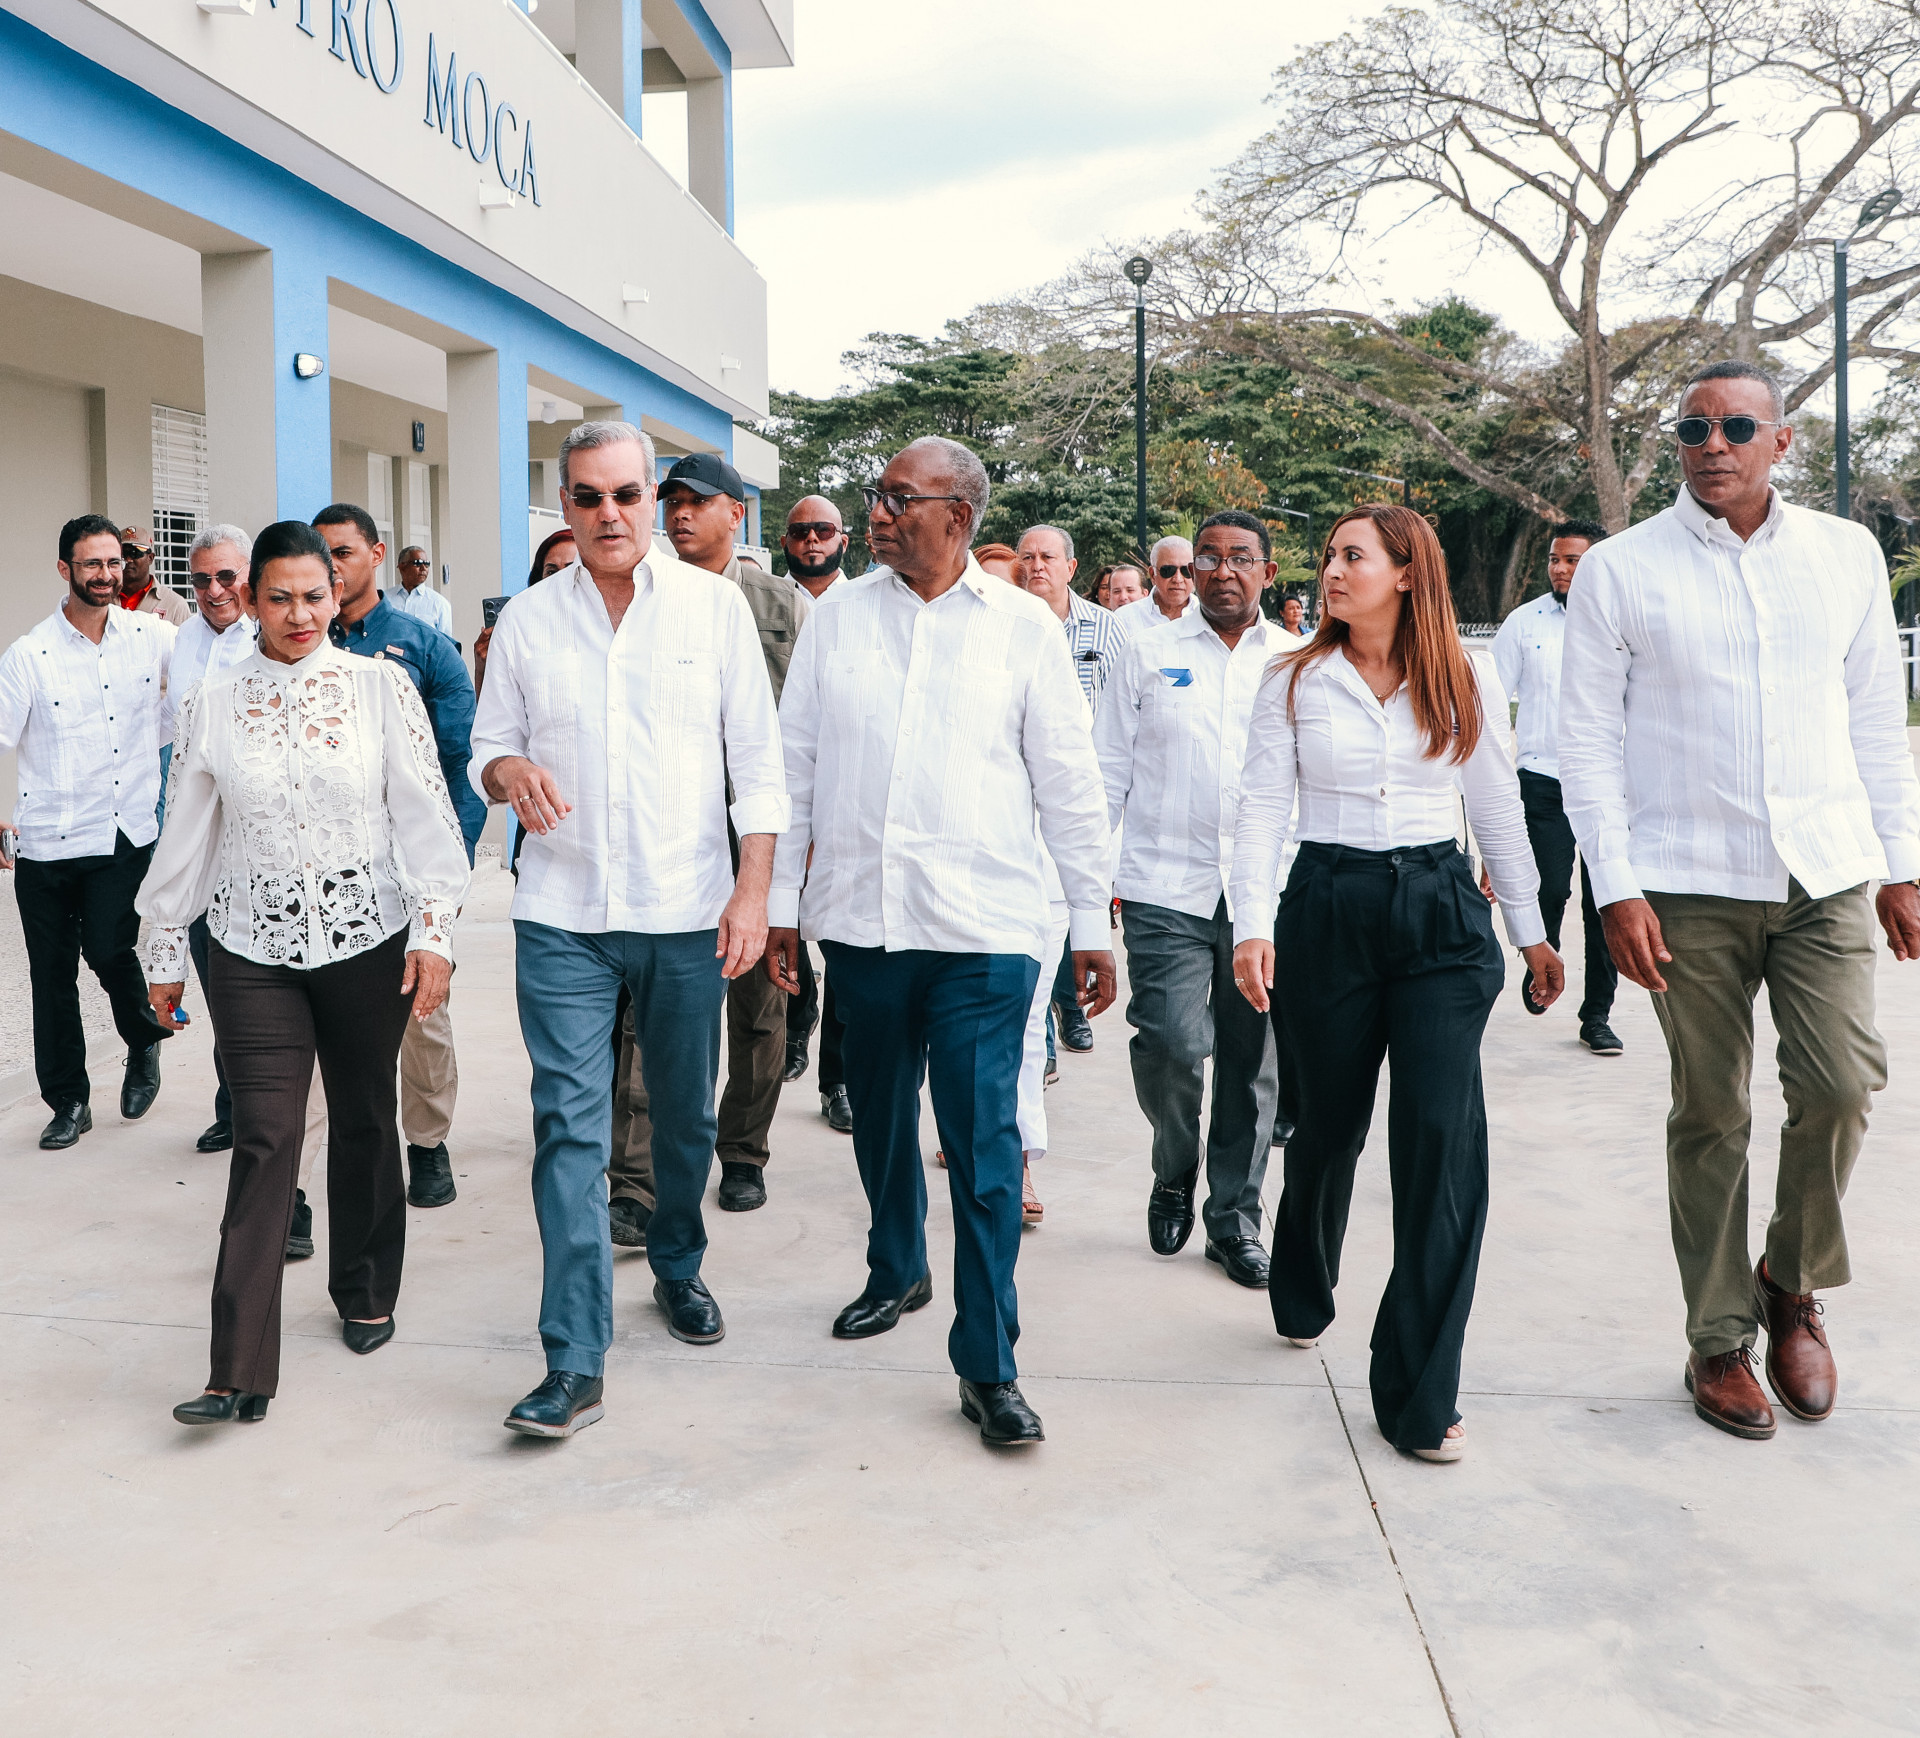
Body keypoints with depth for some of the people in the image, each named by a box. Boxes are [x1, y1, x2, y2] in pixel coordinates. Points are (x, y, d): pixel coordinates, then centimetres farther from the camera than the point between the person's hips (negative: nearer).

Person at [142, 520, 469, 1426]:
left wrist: (434, 930, -8)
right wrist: (164, 953, 13)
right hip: (252, 950, 0)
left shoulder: (380, 687, -1)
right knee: (265, 1138, -7)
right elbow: (185, 835, 9)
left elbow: (426, 814, -2)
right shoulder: (211, 705, 3)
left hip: (367, 942, 0)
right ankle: (240, 1372, -5)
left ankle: (366, 1296, 35)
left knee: (364, 1121, 13)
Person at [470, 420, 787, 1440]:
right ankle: (575, 1362, -2)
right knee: (569, 1127, -6)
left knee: (686, 1116, 13)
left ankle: (678, 1268, 39)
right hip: (562, 916, 0)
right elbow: (488, 747, 11)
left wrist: (751, 889, -7)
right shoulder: (527, 620, 6)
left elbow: (758, 760, 1)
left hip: (687, 912, 0)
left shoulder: (714, 605, 2)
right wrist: (511, 771, -14)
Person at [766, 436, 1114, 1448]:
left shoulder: (1023, 626, 1)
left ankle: (987, 1365, 4)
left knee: (983, 1141, -4)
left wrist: (1092, 921, 3)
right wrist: (780, 900, 8)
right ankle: (896, 1270, 41)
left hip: (983, 930, -3)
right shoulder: (837, 620, 7)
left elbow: (1070, 783, 4)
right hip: (860, 918, 3)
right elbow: (794, 766, 10)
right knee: (880, 1117, 17)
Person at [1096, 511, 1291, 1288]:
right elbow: (1109, 767, 7)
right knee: (1171, 1045, -12)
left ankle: (1235, 1220, 22)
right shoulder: (1149, 653, 7)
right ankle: (1174, 1173, 18)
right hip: (1165, 887, -2)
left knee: (1253, 1063, 6)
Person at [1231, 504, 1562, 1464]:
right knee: (1329, 1124, 11)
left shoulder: (1465, 681, 5)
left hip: (1440, 914, 0)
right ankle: (1303, 1294, 42)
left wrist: (1530, 931, 15)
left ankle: (1419, 1395, -4)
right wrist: (1253, 925, -14)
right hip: (1328, 909, 0)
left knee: (1443, 1134, -11)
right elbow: (1261, 807, -2)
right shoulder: (1293, 683, 4)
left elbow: (1497, 808, 12)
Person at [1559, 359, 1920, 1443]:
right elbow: (1590, 741, -1)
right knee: (1712, 1117, 4)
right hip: (1691, 885, -2)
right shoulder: (1620, 571, 0)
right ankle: (1720, 1340, 18)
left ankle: (1794, 1285, 18)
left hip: (1826, 875, 2)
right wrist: (1618, 888, -8)